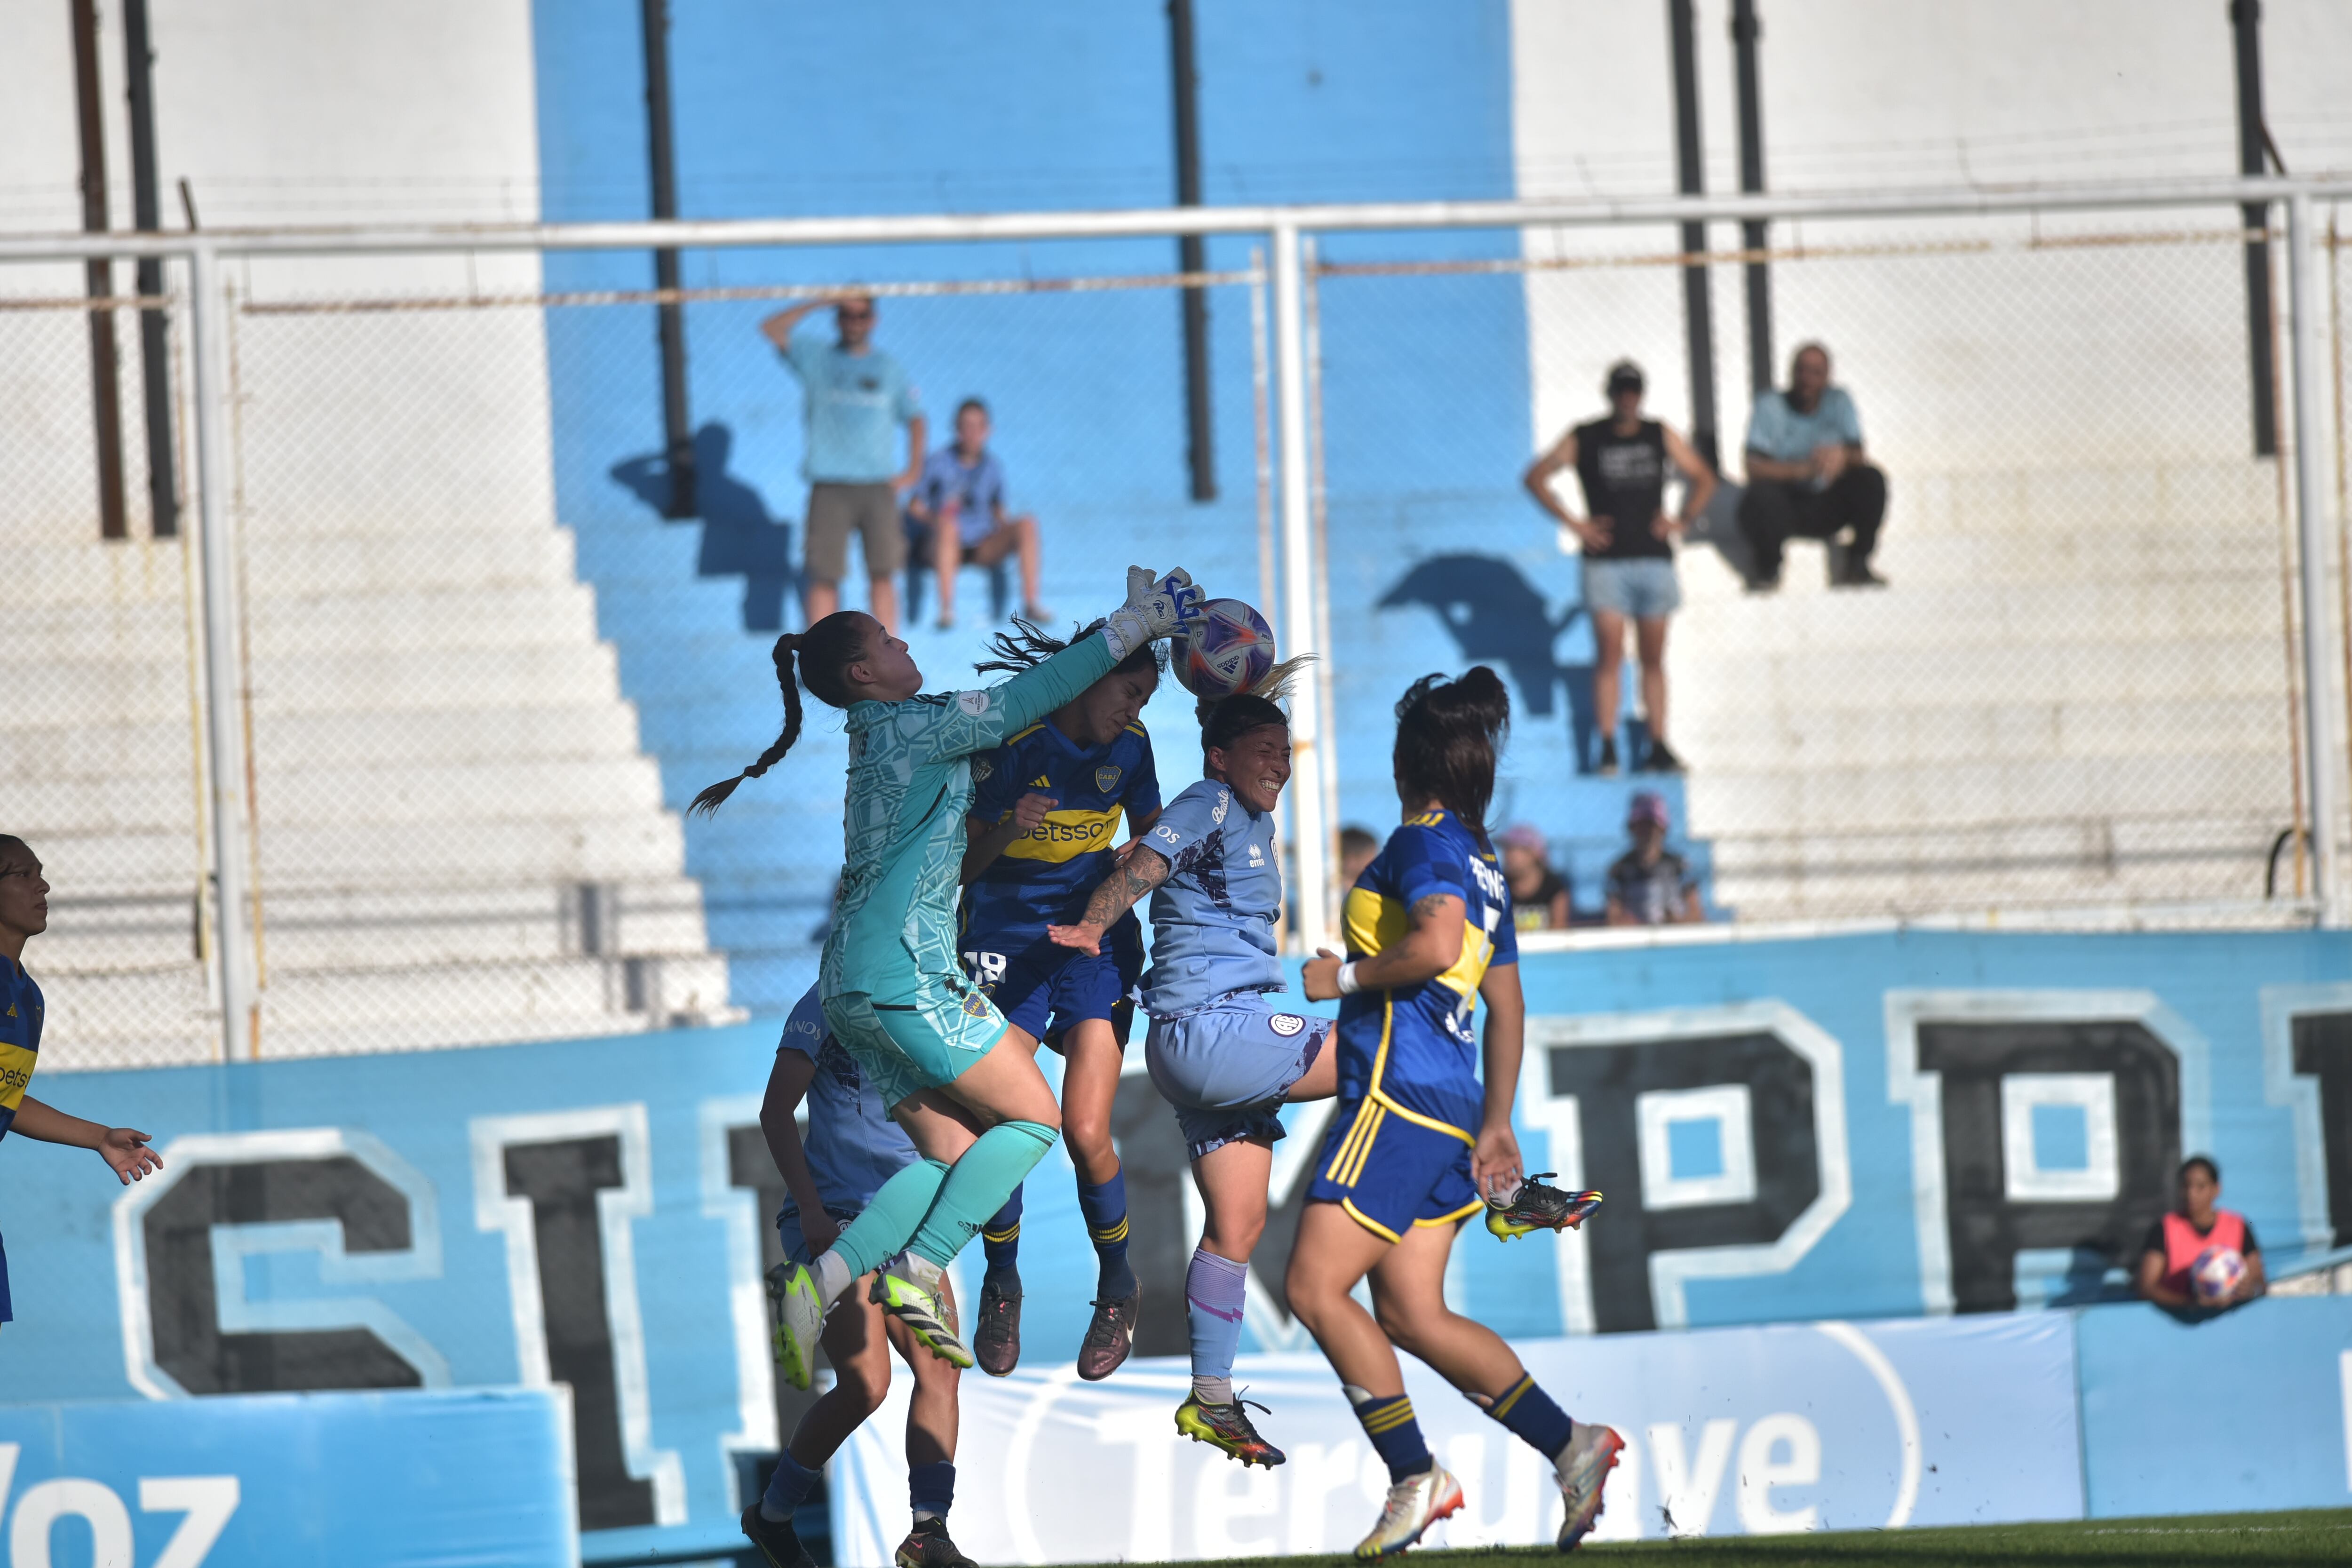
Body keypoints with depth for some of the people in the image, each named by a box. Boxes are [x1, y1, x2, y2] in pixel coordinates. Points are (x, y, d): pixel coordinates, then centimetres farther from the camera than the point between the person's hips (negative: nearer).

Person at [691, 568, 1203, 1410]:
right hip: (903, 966, -9)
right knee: (1034, 1118, -5)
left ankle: (819, 1279, -9)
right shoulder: (914, 725, -6)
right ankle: (915, 1276, -15)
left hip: (855, 984, 9)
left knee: (954, 1154, 5)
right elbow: (1033, 698, -5)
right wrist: (1132, 628, 2)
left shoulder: (874, 740, 20)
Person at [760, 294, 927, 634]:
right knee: (823, 575, -6)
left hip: (878, 485, 2)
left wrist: (914, 470, 9)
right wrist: (820, 302, -6)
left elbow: (914, 416, 20)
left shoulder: (888, 369, 13)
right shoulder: (817, 358, 8)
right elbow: (772, 329, -3)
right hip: (829, 487, -2)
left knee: (883, 573, -1)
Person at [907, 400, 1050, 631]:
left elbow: (998, 512, 15)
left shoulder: (993, 466, 6)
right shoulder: (940, 462, -7)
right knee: (948, 525, -38)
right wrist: (933, 518, -29)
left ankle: (1031, 602, -19)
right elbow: (914, 507, -8)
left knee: (1027, 524, -17)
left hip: (981, 548, 4)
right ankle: (946, 610, -41)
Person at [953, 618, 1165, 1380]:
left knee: (1086, 1133, -11)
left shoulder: (1128, 747, 0)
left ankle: (1117, 1290, 12)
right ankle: (1000, 1289, 16)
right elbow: (961, 865, -10)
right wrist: (1007, 830, -30)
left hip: (1095, 942, 2)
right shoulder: (1009, 743, -14)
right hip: (1008, 942, -2)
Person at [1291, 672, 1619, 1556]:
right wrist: (1496, 1127, 29)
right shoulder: (1483, 867, 21)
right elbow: (1508, 1009, 25)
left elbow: (1434, 945, -25)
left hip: (1399, 1099, -9)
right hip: (1451, 1110, 9)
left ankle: (1415, 1476, -10)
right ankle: (1570, 1444, 2)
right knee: (1410, 1315, 7)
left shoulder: (1426, 843, -6)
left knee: (1316, 1287, -7)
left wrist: (1344, 976, -10)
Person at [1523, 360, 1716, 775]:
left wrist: (1682, 520, 4)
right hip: (1606, 562, -3)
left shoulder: (1660, 437, 10)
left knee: (1653, 659, 5)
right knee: (1610, 655, -10)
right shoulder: (1584, 440, 2)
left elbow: (1703, 479, 18)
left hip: (1654, 558, 3)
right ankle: (1608, 748, -10)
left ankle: (1658, 746, 9)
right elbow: (1536, 477, 5)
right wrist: (1573, 523, -3)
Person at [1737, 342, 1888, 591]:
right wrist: (1804, 469, -36)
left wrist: (1843, 457, -33)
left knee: (1871, 480, -23)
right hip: (1785, 510, -3)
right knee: (1761, 494, -36)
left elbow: (1859, 458, -7)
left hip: (1826, 510, 3)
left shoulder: (1838, 402, 0)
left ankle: (1857, 565, -6)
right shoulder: (1770, 405, -10)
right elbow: (1754, 469, -20)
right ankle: (1768, 569, -7)